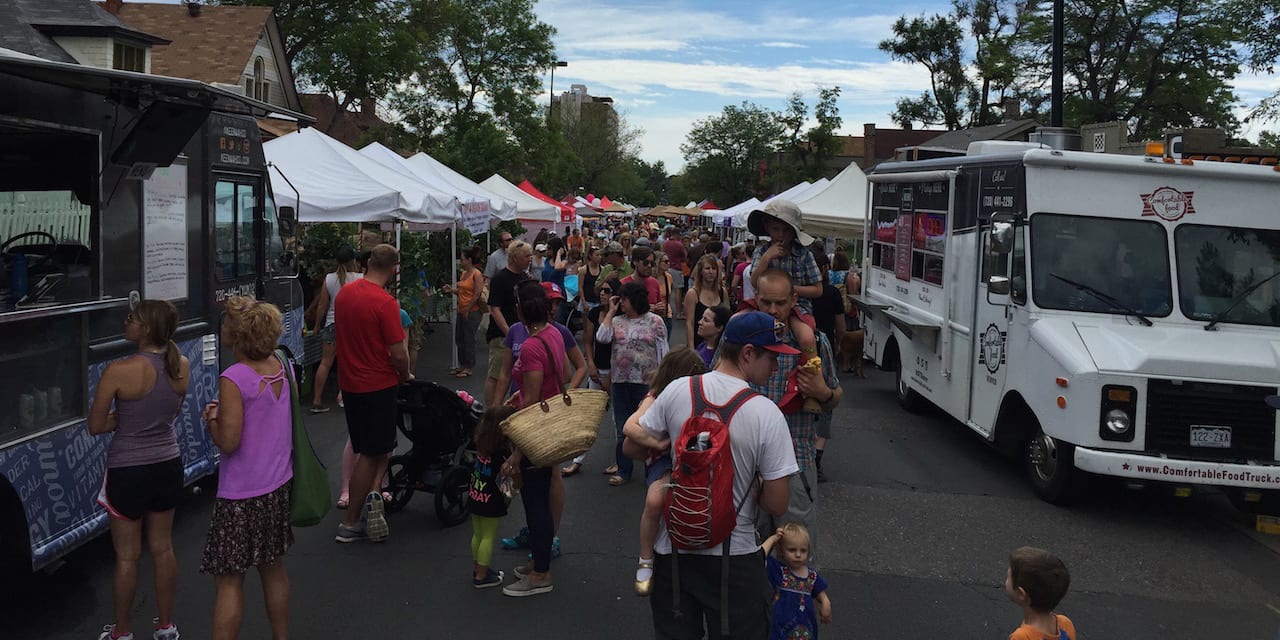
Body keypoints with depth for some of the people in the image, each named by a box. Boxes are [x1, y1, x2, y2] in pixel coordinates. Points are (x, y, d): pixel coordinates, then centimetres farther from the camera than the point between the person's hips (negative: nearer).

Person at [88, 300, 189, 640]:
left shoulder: (119, 371, -22)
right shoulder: (182, 365, -6)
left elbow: (96, 427, -13)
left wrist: (122, 418, 3)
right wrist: (137, 416, 4)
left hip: (129, 471, -5)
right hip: (168, 465, 5)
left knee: (127, 556, 11)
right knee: (162, 548, 18)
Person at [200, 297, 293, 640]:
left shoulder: (233, 379, -21)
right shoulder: (282, 366, 0)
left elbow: (229, 442, -20)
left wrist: (212, 419, -2)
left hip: (241, 496, -7)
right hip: (279, 486, 7)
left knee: (228, 582, 3)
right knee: (273, 568, 19)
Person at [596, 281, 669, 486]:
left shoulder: (655, 322, -2)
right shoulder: (617, 321, 7)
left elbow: (662, 352, -1)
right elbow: (601, 337, -11)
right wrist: (611, 312, -4)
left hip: (645, 382, -3)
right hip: (619, 382, 4)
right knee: (622, 427, 11)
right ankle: (623, 468, 23)